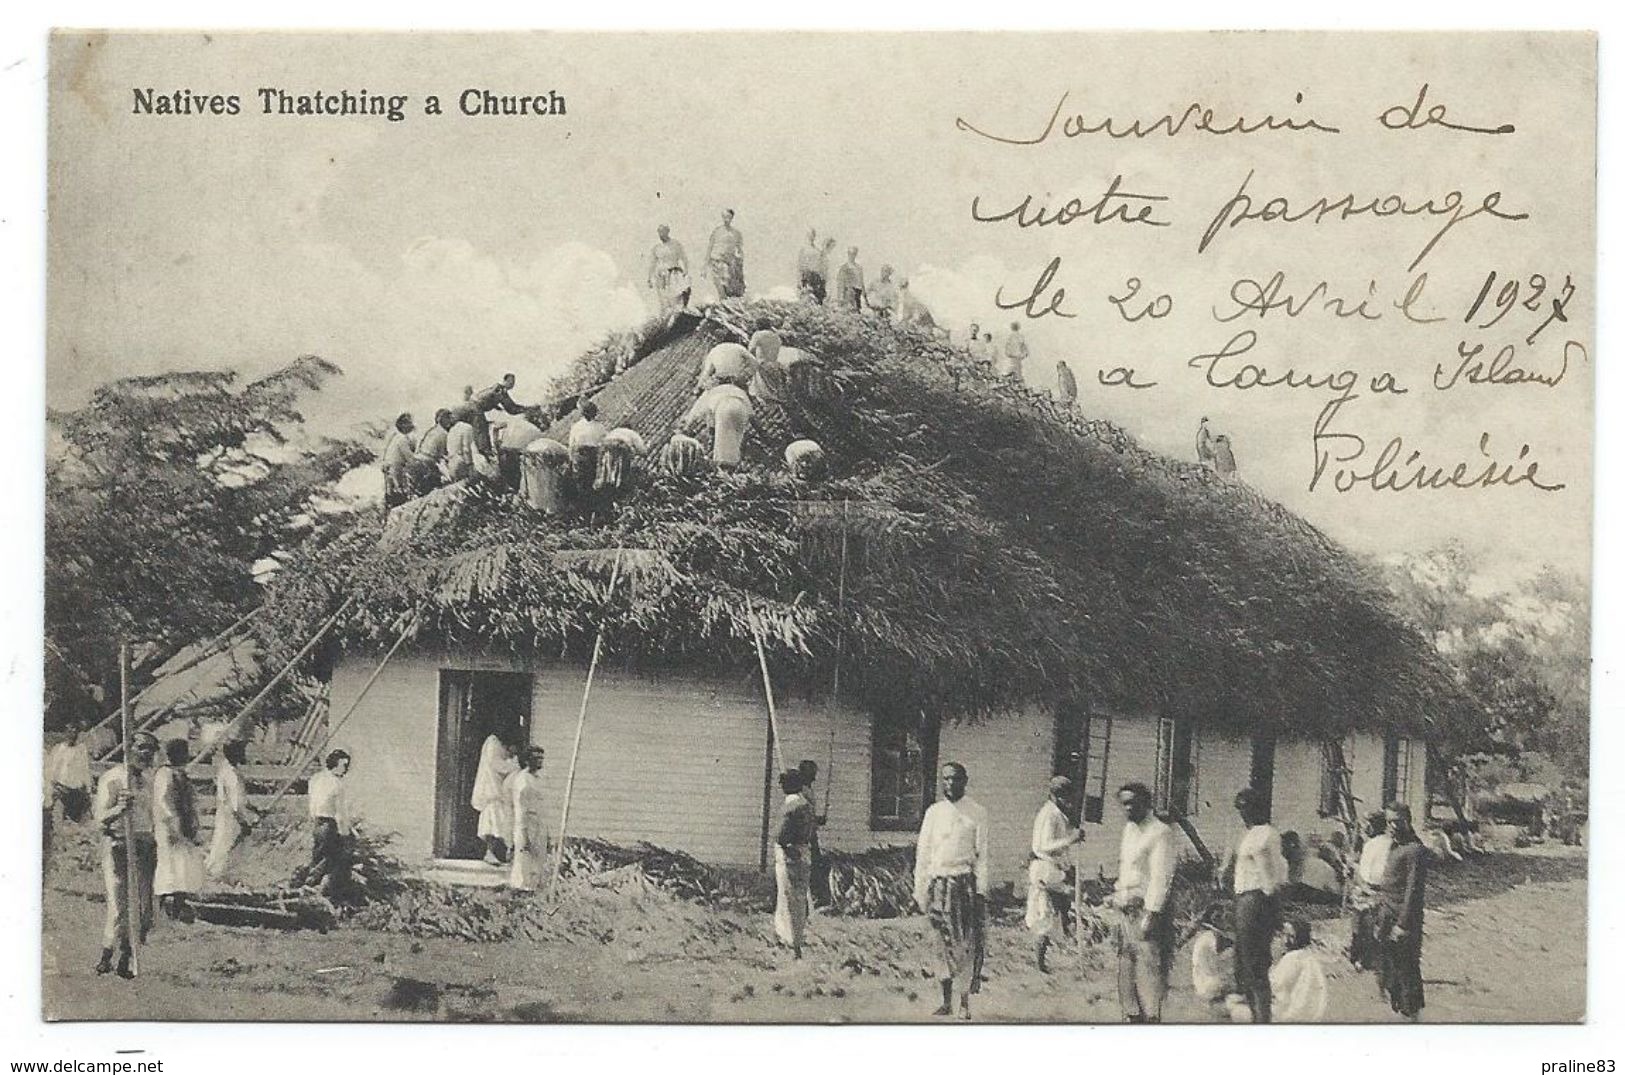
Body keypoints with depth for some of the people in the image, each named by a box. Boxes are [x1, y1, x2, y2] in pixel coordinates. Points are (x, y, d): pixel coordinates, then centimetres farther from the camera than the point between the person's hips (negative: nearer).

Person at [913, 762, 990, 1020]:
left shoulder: (977, 813, 3)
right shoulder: (934, 812, 9)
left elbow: (982, 854, 2)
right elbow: (922, 852, 11)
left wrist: (981, 890, -5)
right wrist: (920, 888, 5)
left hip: (965, 882, -2)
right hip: (938, 883, 2)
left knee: (967, 944, -3)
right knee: (945, 943, 5)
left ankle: (965, 1002, 3)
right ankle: (946, 1001, 10)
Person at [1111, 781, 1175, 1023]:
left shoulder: (1160, 832, -10)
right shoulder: (1129, 830, 16)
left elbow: (1160, 877, -15)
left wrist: (1150, 915, -20)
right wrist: (1117, 897, 15)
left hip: (1147, 908, -8)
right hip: (1126, 910, 8)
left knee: (1149, 963, -11)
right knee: (1125, 966, 9)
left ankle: (1152, 1016, -9)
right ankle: (1131, 1015, 16)